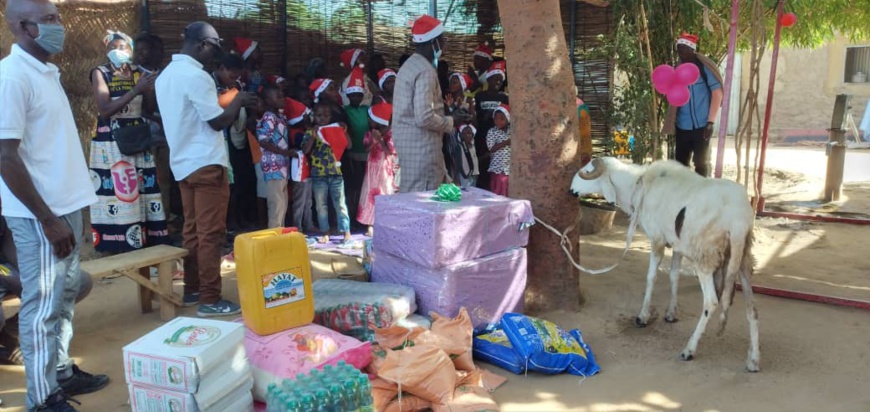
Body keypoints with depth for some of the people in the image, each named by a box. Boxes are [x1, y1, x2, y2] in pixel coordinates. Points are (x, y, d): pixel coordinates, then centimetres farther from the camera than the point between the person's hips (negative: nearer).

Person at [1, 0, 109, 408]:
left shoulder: (47, 71, 11)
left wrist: (65, 212, 17)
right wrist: (48, 219, -20)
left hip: (66, 205, 9)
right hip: (40, 215, -9)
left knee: (64, 296, 18)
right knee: (43, 304, 1)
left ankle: (62, 371, 33)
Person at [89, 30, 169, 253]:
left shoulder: (139, 72, 10)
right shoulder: (100, 73, -2)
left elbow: (149, 109, 10)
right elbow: (105, 109, -15)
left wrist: (151, 89, -8)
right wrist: (137, 89, -20)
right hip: (111, 144, -4)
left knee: (144, 194, 2)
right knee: (117, 196, -8)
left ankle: (146, 244, 10)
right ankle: (117, 249, -2)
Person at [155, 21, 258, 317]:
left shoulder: (166, 75, 14)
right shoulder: (196, 76, -15)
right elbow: (218, 121, -15)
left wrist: (233, 104, 20)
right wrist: (238, 101, 0)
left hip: (183, 162, 9)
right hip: (206, 163, -9)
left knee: (193, 230, 14)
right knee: (210, 234, -5)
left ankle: (192, 290, 21)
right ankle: (210, 299, -2)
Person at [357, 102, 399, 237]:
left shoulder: (389, 134, -10)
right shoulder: (370, 133, 5)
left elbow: (390, 152, -18)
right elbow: (367, 149, -2)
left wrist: (380, 139, -22)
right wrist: (373, 141, -18)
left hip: (384, 169, -4)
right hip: (373, 169, 5)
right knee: (370, 194, 4)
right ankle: (370, 225, 9)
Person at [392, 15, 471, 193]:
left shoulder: (410, 65, 13)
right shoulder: (425, 71, -17)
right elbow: (424, 117, -25)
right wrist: (451, 121, -9)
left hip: (408, 141, 10)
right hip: (421, 144, -10)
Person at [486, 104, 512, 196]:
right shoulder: (492, 132, -1)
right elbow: (491, 149, -10)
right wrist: (506, 143, -17)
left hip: (511, 168, 4)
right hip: (499, 168, -4)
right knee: (499, 194, -3)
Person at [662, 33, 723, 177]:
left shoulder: (703, 67, -4)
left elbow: (717, 93, -7)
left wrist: (710, 122, -13)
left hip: (701, 125, -5)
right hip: (682, 127, 5)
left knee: (700, 163, 2)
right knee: (680, 163, 8)